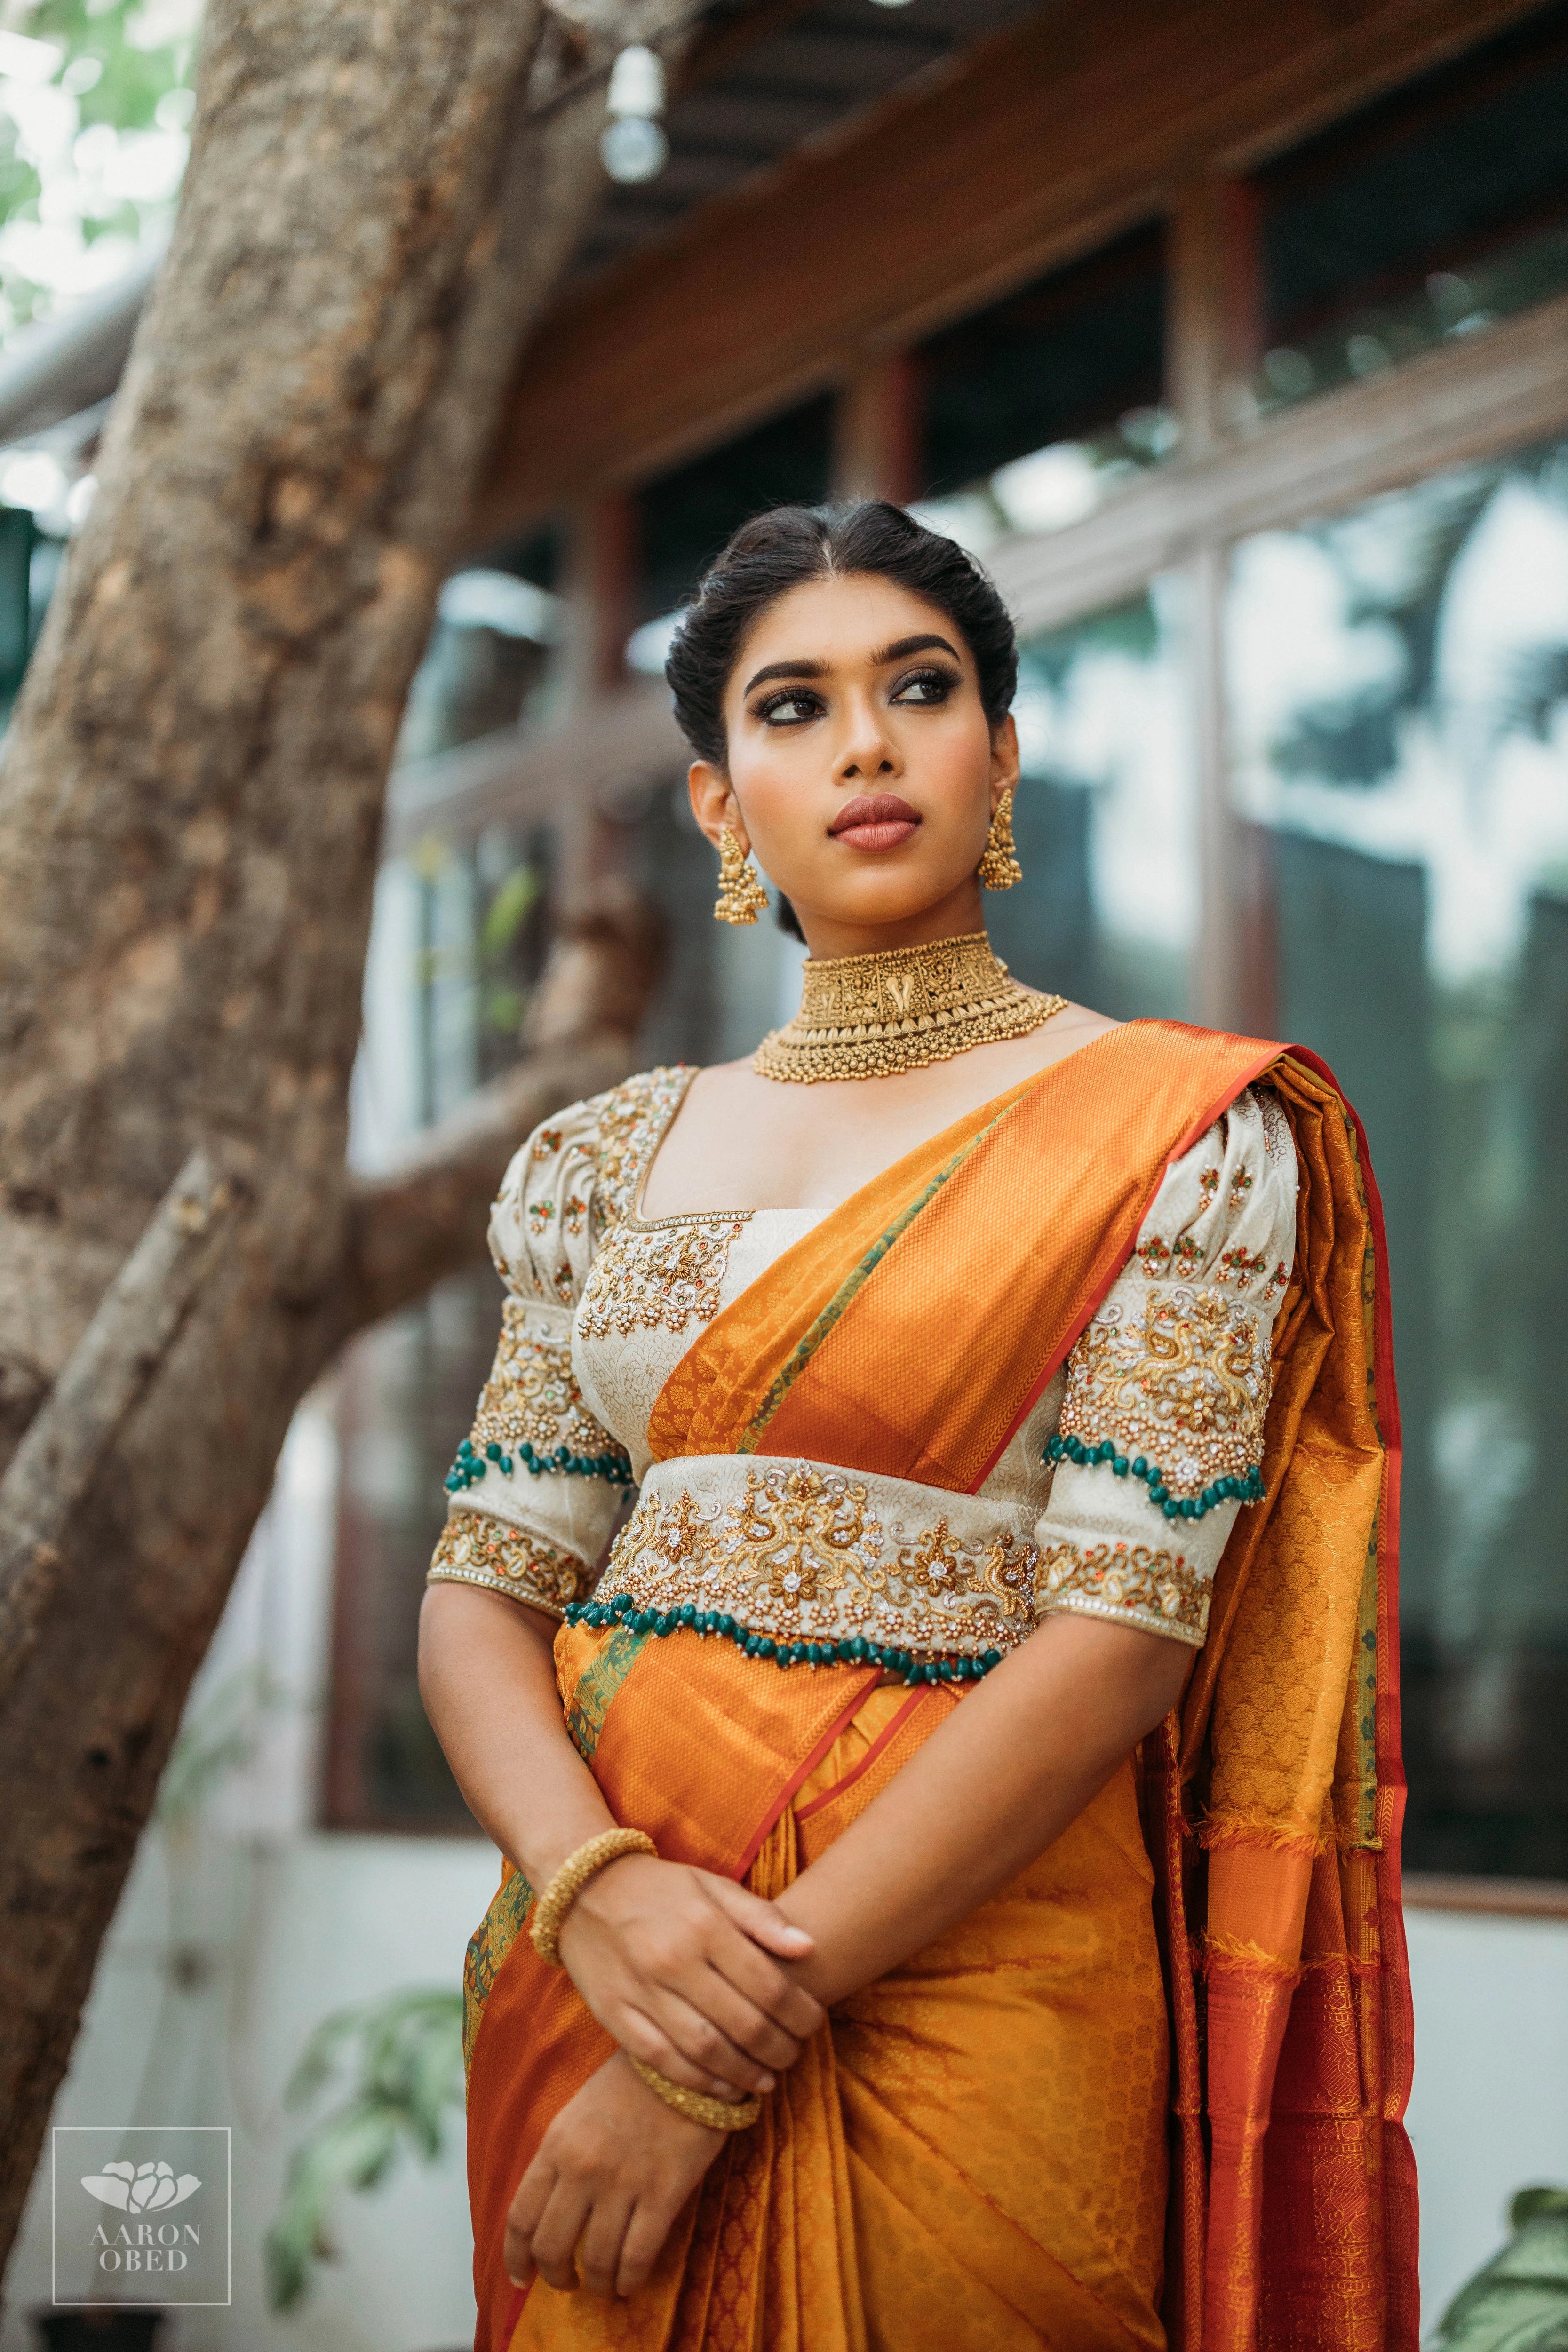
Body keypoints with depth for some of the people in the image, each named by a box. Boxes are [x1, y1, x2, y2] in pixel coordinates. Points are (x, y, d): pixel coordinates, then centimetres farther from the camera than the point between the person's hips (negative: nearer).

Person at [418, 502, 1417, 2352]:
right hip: (598, 1966, 4)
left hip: (965, 1981, -4)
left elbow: (1122, 1633, -15)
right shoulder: (609, 1157, 7)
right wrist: (594, 1887, -16)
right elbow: (482, 1589, 4)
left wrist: (727, 2050, -17)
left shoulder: (1180, 1134, -7)